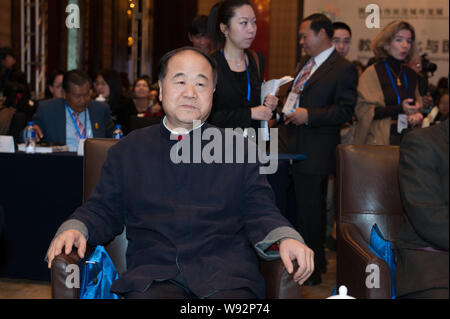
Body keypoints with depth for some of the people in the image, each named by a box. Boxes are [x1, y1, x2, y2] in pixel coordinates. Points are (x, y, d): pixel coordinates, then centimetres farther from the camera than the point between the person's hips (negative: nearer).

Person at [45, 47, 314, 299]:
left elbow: (259, 212, 11)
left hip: (226, 277, 1)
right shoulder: (128, 150, 20)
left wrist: (286, 238, -9)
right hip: (153, 275, 0)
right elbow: (104, 210, 19)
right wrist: (76, 228, -2)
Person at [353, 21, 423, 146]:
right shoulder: (372, 73, -4)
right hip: (379, 140, -5)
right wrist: (399, 108, -18)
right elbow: (362, 110, -12)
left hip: (407, 140, 5)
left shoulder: (411, 75, 13)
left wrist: (417, 116, -3)